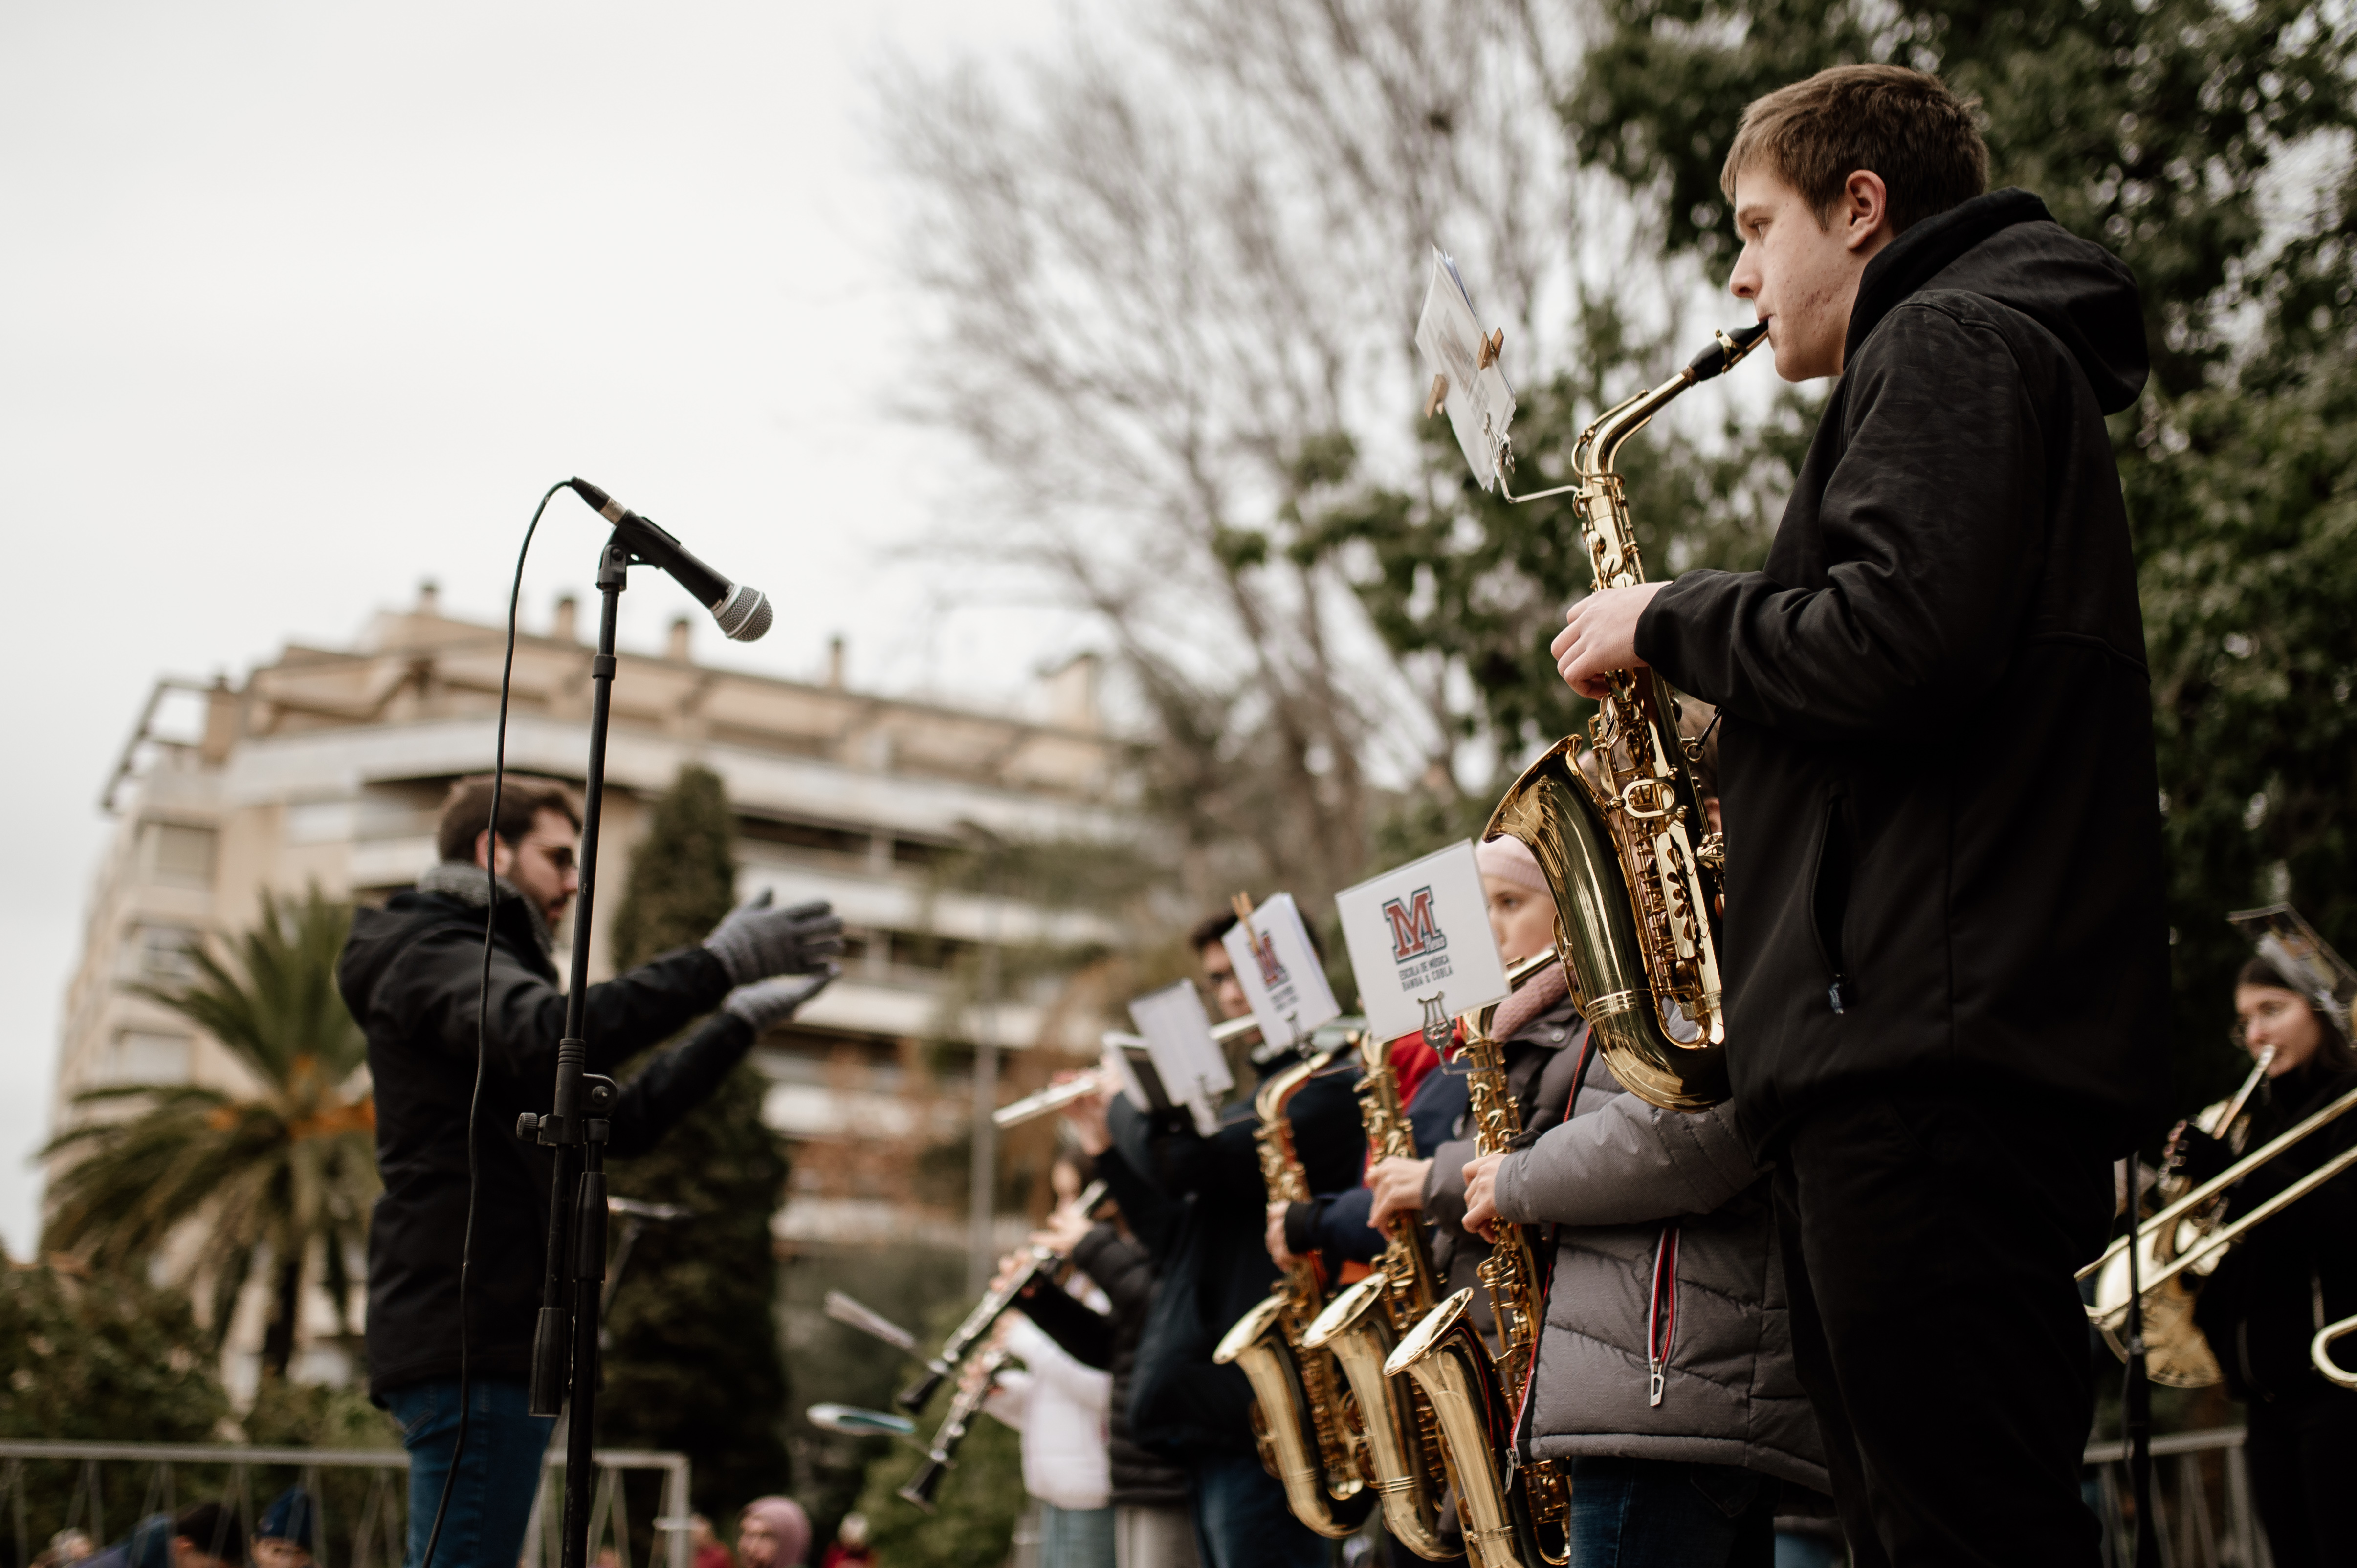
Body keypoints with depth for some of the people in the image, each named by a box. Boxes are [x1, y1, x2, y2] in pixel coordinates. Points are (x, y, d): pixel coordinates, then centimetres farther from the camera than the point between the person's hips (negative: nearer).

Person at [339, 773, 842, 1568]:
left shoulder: (473, 961, 27)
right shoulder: (434, 956, -5)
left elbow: (618, 1120, 25)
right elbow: (551, 1037, -28)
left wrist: (741, 1021, 20)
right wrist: (719, 964, -29)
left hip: (486, 1342, 10)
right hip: (472, 1343, -10)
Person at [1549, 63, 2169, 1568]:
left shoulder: (1952, 342, -2)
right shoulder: (1998, 360, 30)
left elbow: (1895, 646, -20)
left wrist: (1672, 620, -3)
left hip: (1936, 1051, -11)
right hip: (1935, 1051, 11)